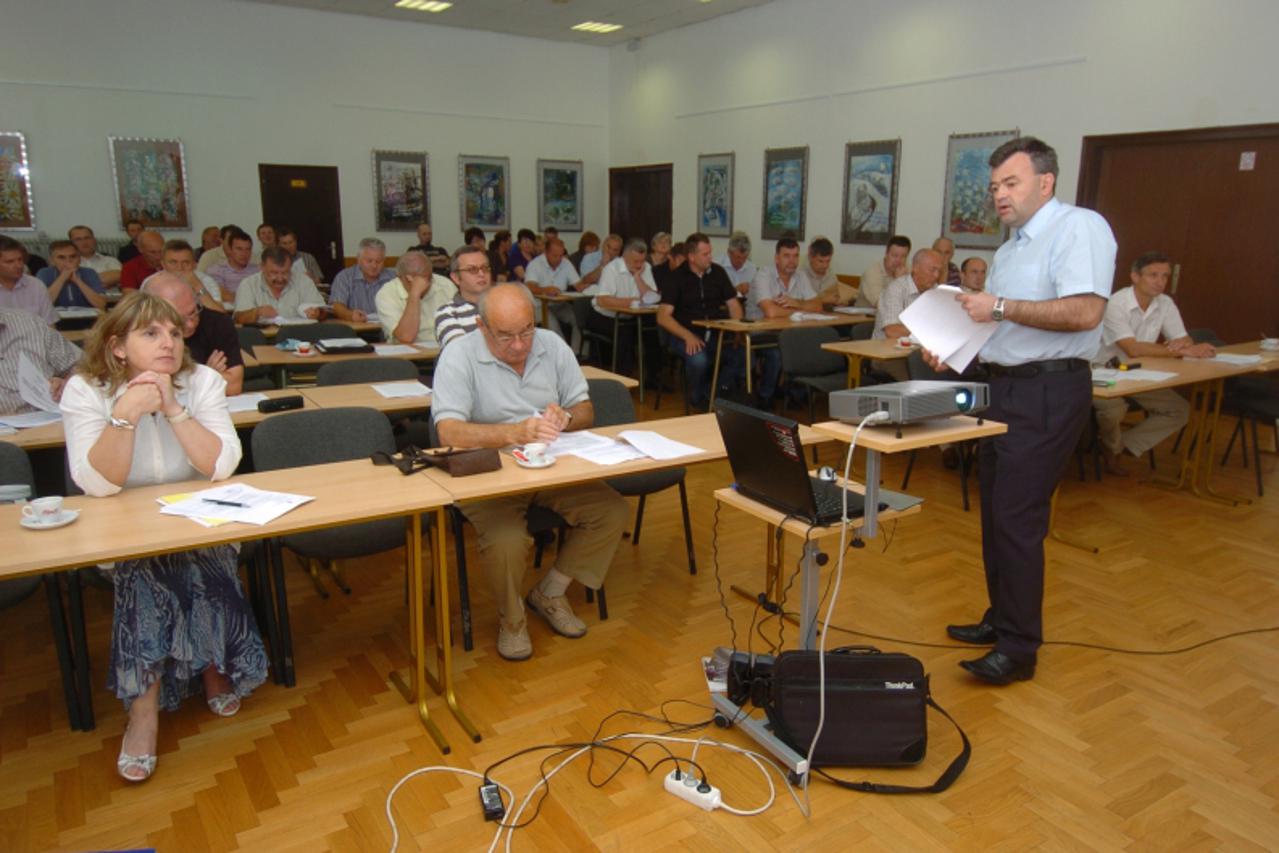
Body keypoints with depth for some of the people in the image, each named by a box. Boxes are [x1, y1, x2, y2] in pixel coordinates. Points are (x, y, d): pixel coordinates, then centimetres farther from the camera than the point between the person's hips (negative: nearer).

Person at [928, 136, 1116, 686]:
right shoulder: (1011, 248, 18)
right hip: (1006, 387, 9)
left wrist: (1001, 307, -21)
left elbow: (1085, 311, -23)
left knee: (1017, 519, -8)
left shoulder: (1079, 228, -10)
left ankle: (1019, 648, 2)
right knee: (996, 512, 13)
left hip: (1048, 392, -9)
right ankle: (1002, 619, 27)